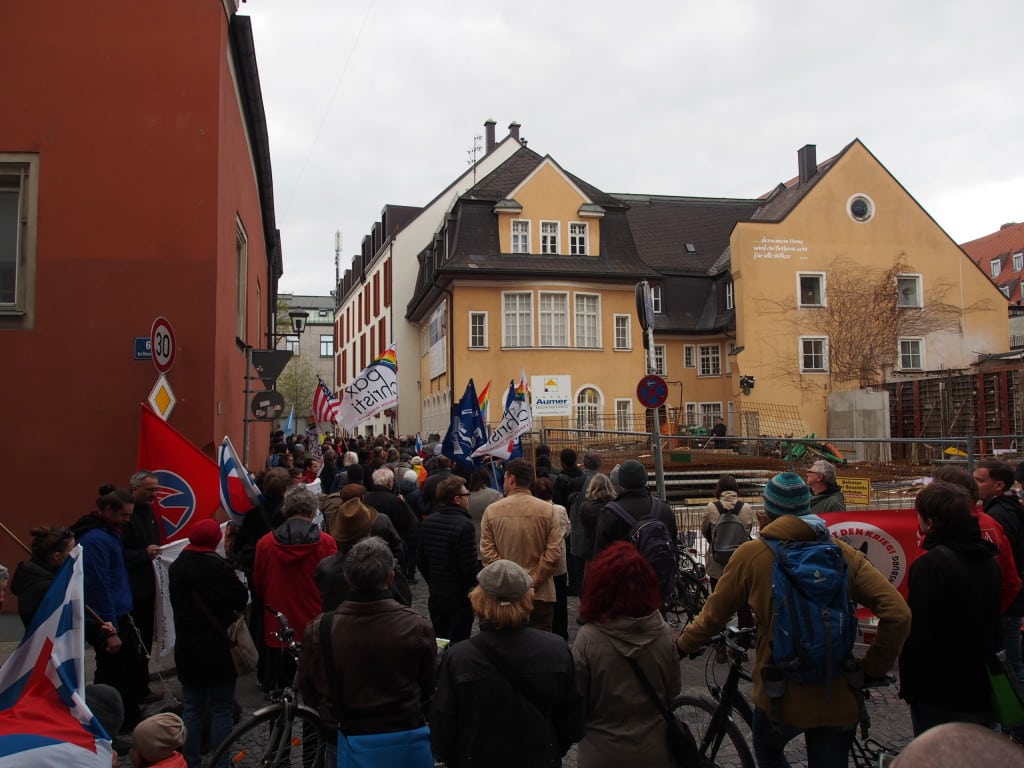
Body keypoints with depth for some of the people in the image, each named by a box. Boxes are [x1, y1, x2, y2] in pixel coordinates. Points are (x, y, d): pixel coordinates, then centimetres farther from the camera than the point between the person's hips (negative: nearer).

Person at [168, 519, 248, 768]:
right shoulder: (219, 567, -18)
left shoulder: (176, 568, 2)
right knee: (221, 710, 5)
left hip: (187, 649, 5)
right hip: (218, 650, -5)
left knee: (191, 708, 13)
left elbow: (177, 603, 13)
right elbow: (241, 600, -8)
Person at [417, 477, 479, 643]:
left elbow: (421, 562, 10)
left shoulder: (427, 523, 2)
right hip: (460, 598, -6)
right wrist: (473, 590, -4)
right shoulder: (464, 525, -19)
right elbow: (469, 566, -20)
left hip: (435, 597, 6)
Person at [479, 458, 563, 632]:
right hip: (541, 593, -1)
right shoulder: (547, 510, -4)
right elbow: (554, 553, -9)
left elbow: (487, 552, -5)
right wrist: (534, 581, -5)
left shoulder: (491, 511, -3)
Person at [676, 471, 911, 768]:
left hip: (780, 697, -1)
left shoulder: (750, 554, -8)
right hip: (838, 699, 2)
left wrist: (682, 644, 18)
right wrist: (872, 669, 1)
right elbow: (898, 614, -11)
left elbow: (713, 616, 0)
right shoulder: (845, 554, -3)